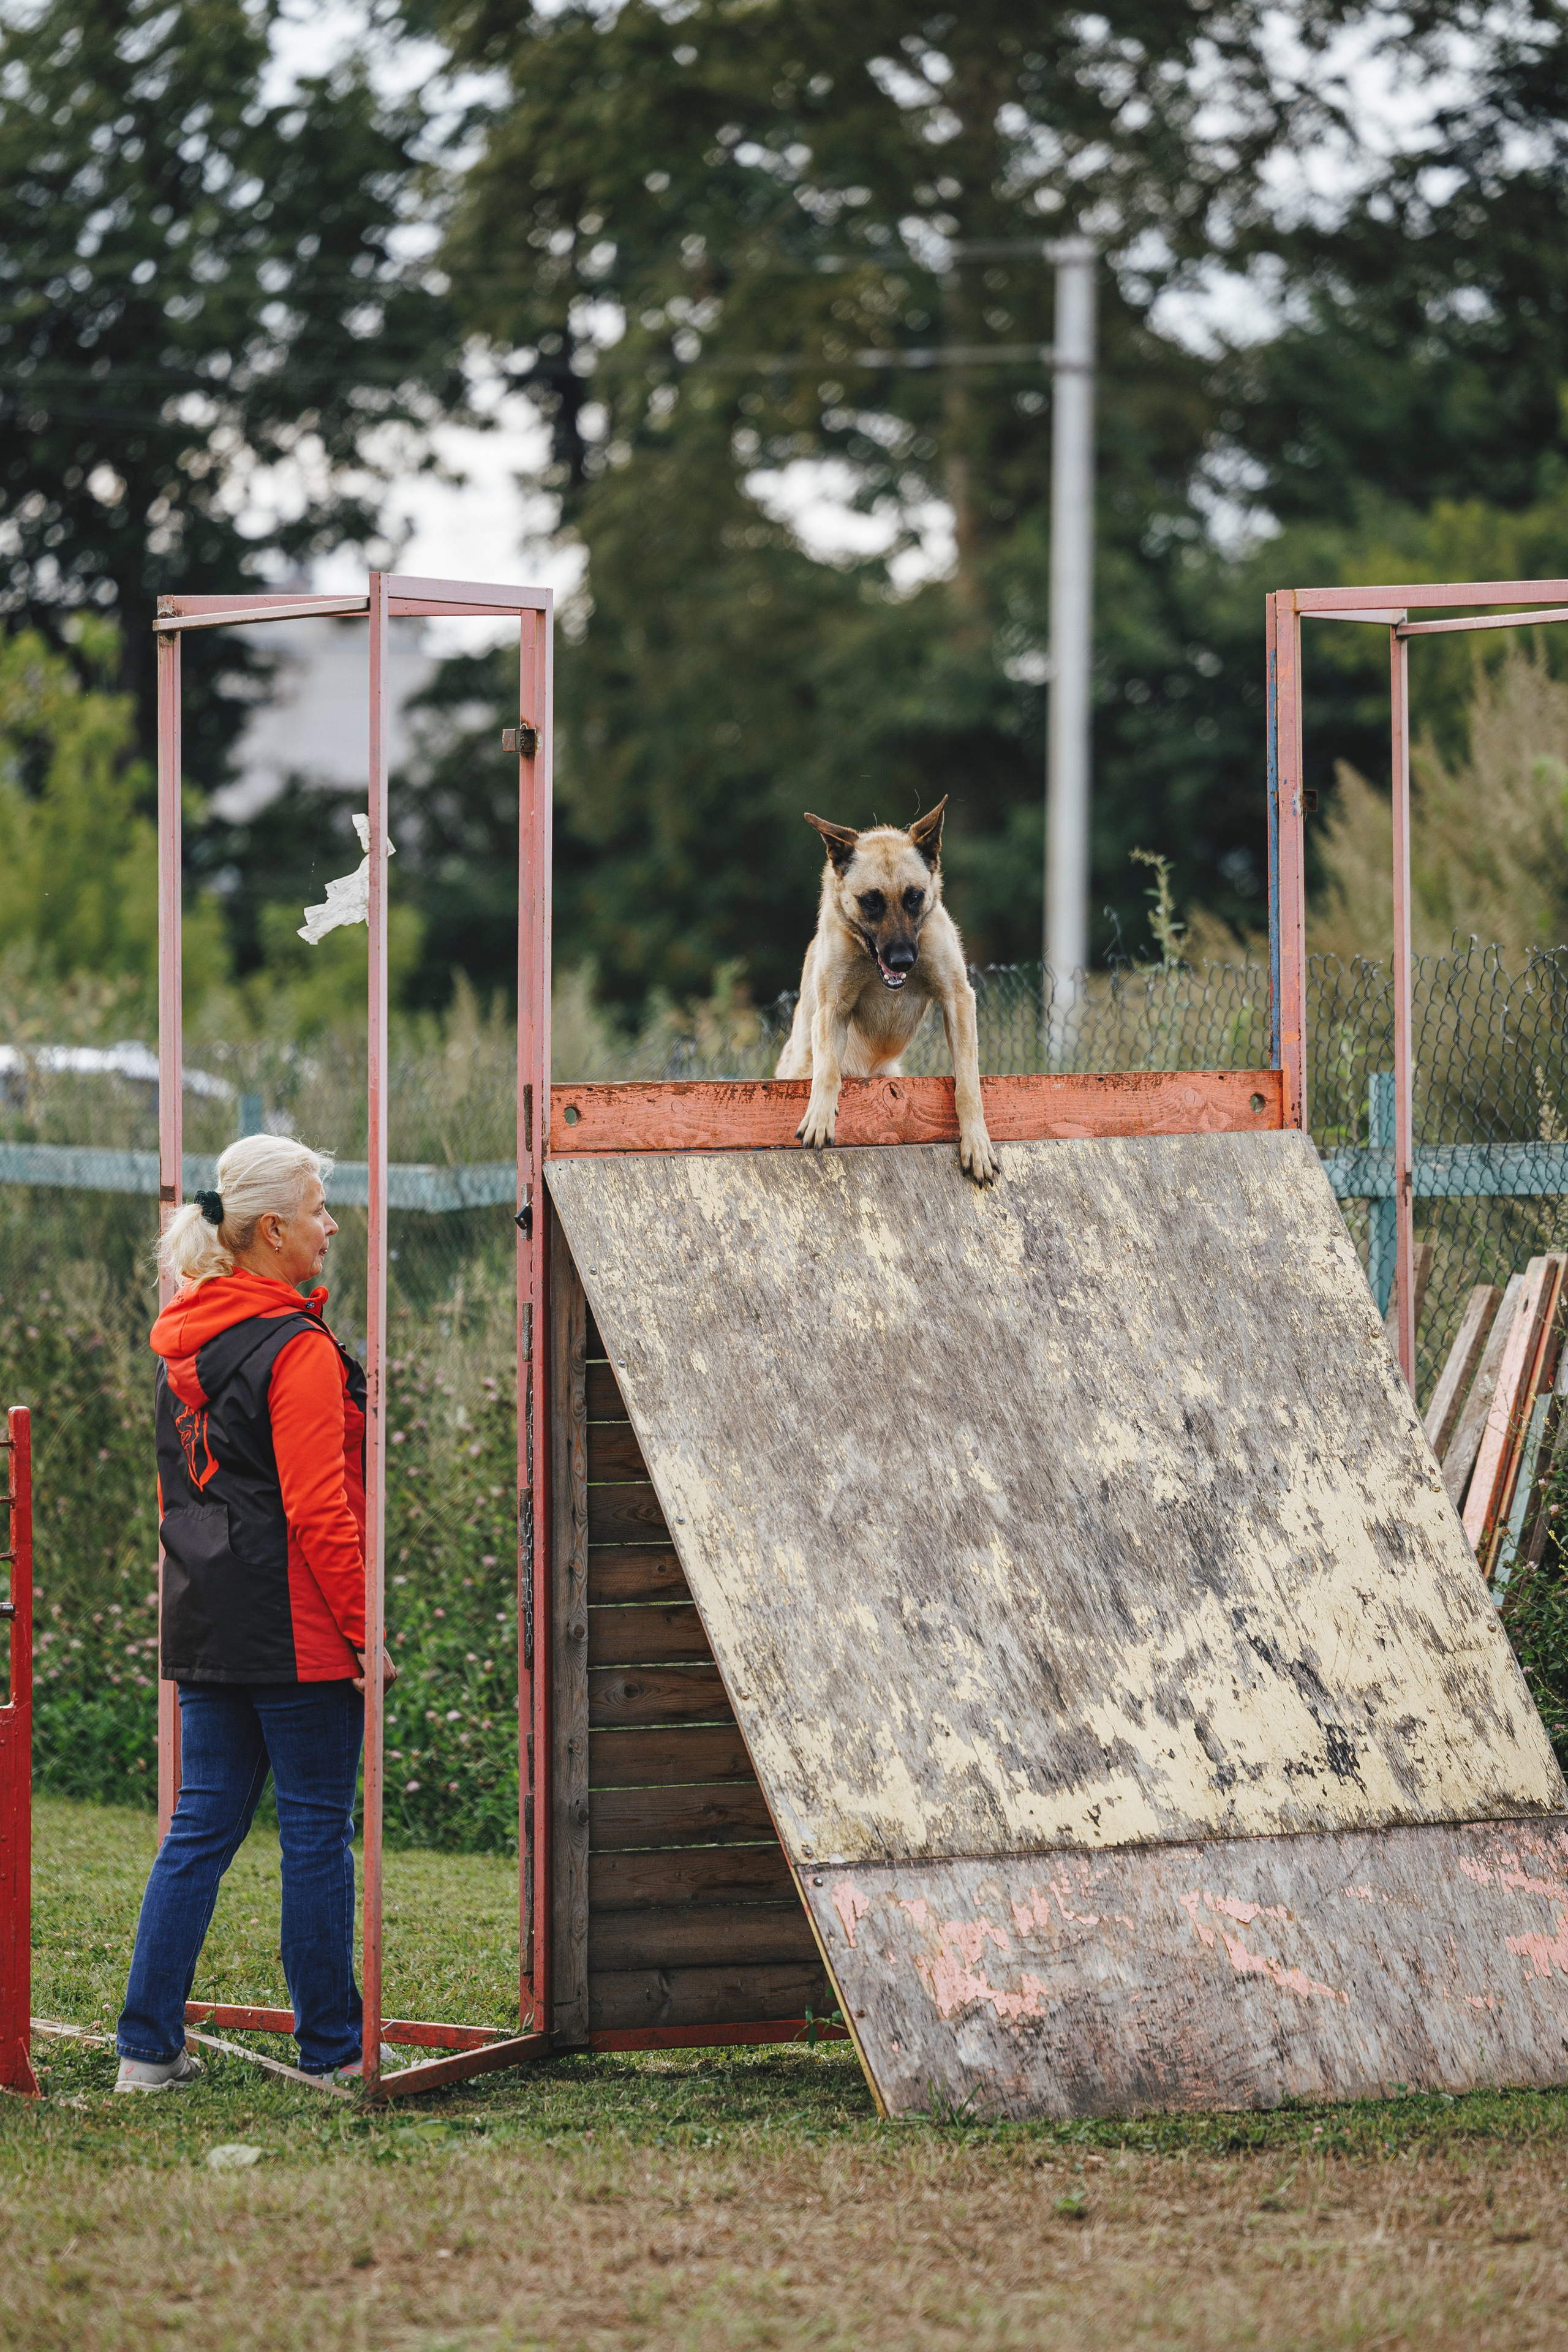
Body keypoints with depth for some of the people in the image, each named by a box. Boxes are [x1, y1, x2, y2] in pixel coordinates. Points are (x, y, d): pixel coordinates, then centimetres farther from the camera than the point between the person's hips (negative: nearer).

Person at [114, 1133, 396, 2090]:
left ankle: (149, 2046, 7)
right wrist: (363, 1629, -13)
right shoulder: (298, 1351, -15)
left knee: (203, 1826, 10)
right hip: (300, 1638, -8)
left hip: (206, 1631, 8)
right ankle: (331, 2047, 8)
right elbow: (316, 1510, -18)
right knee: (318, 1831, 1)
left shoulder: (183, 1342, 11)